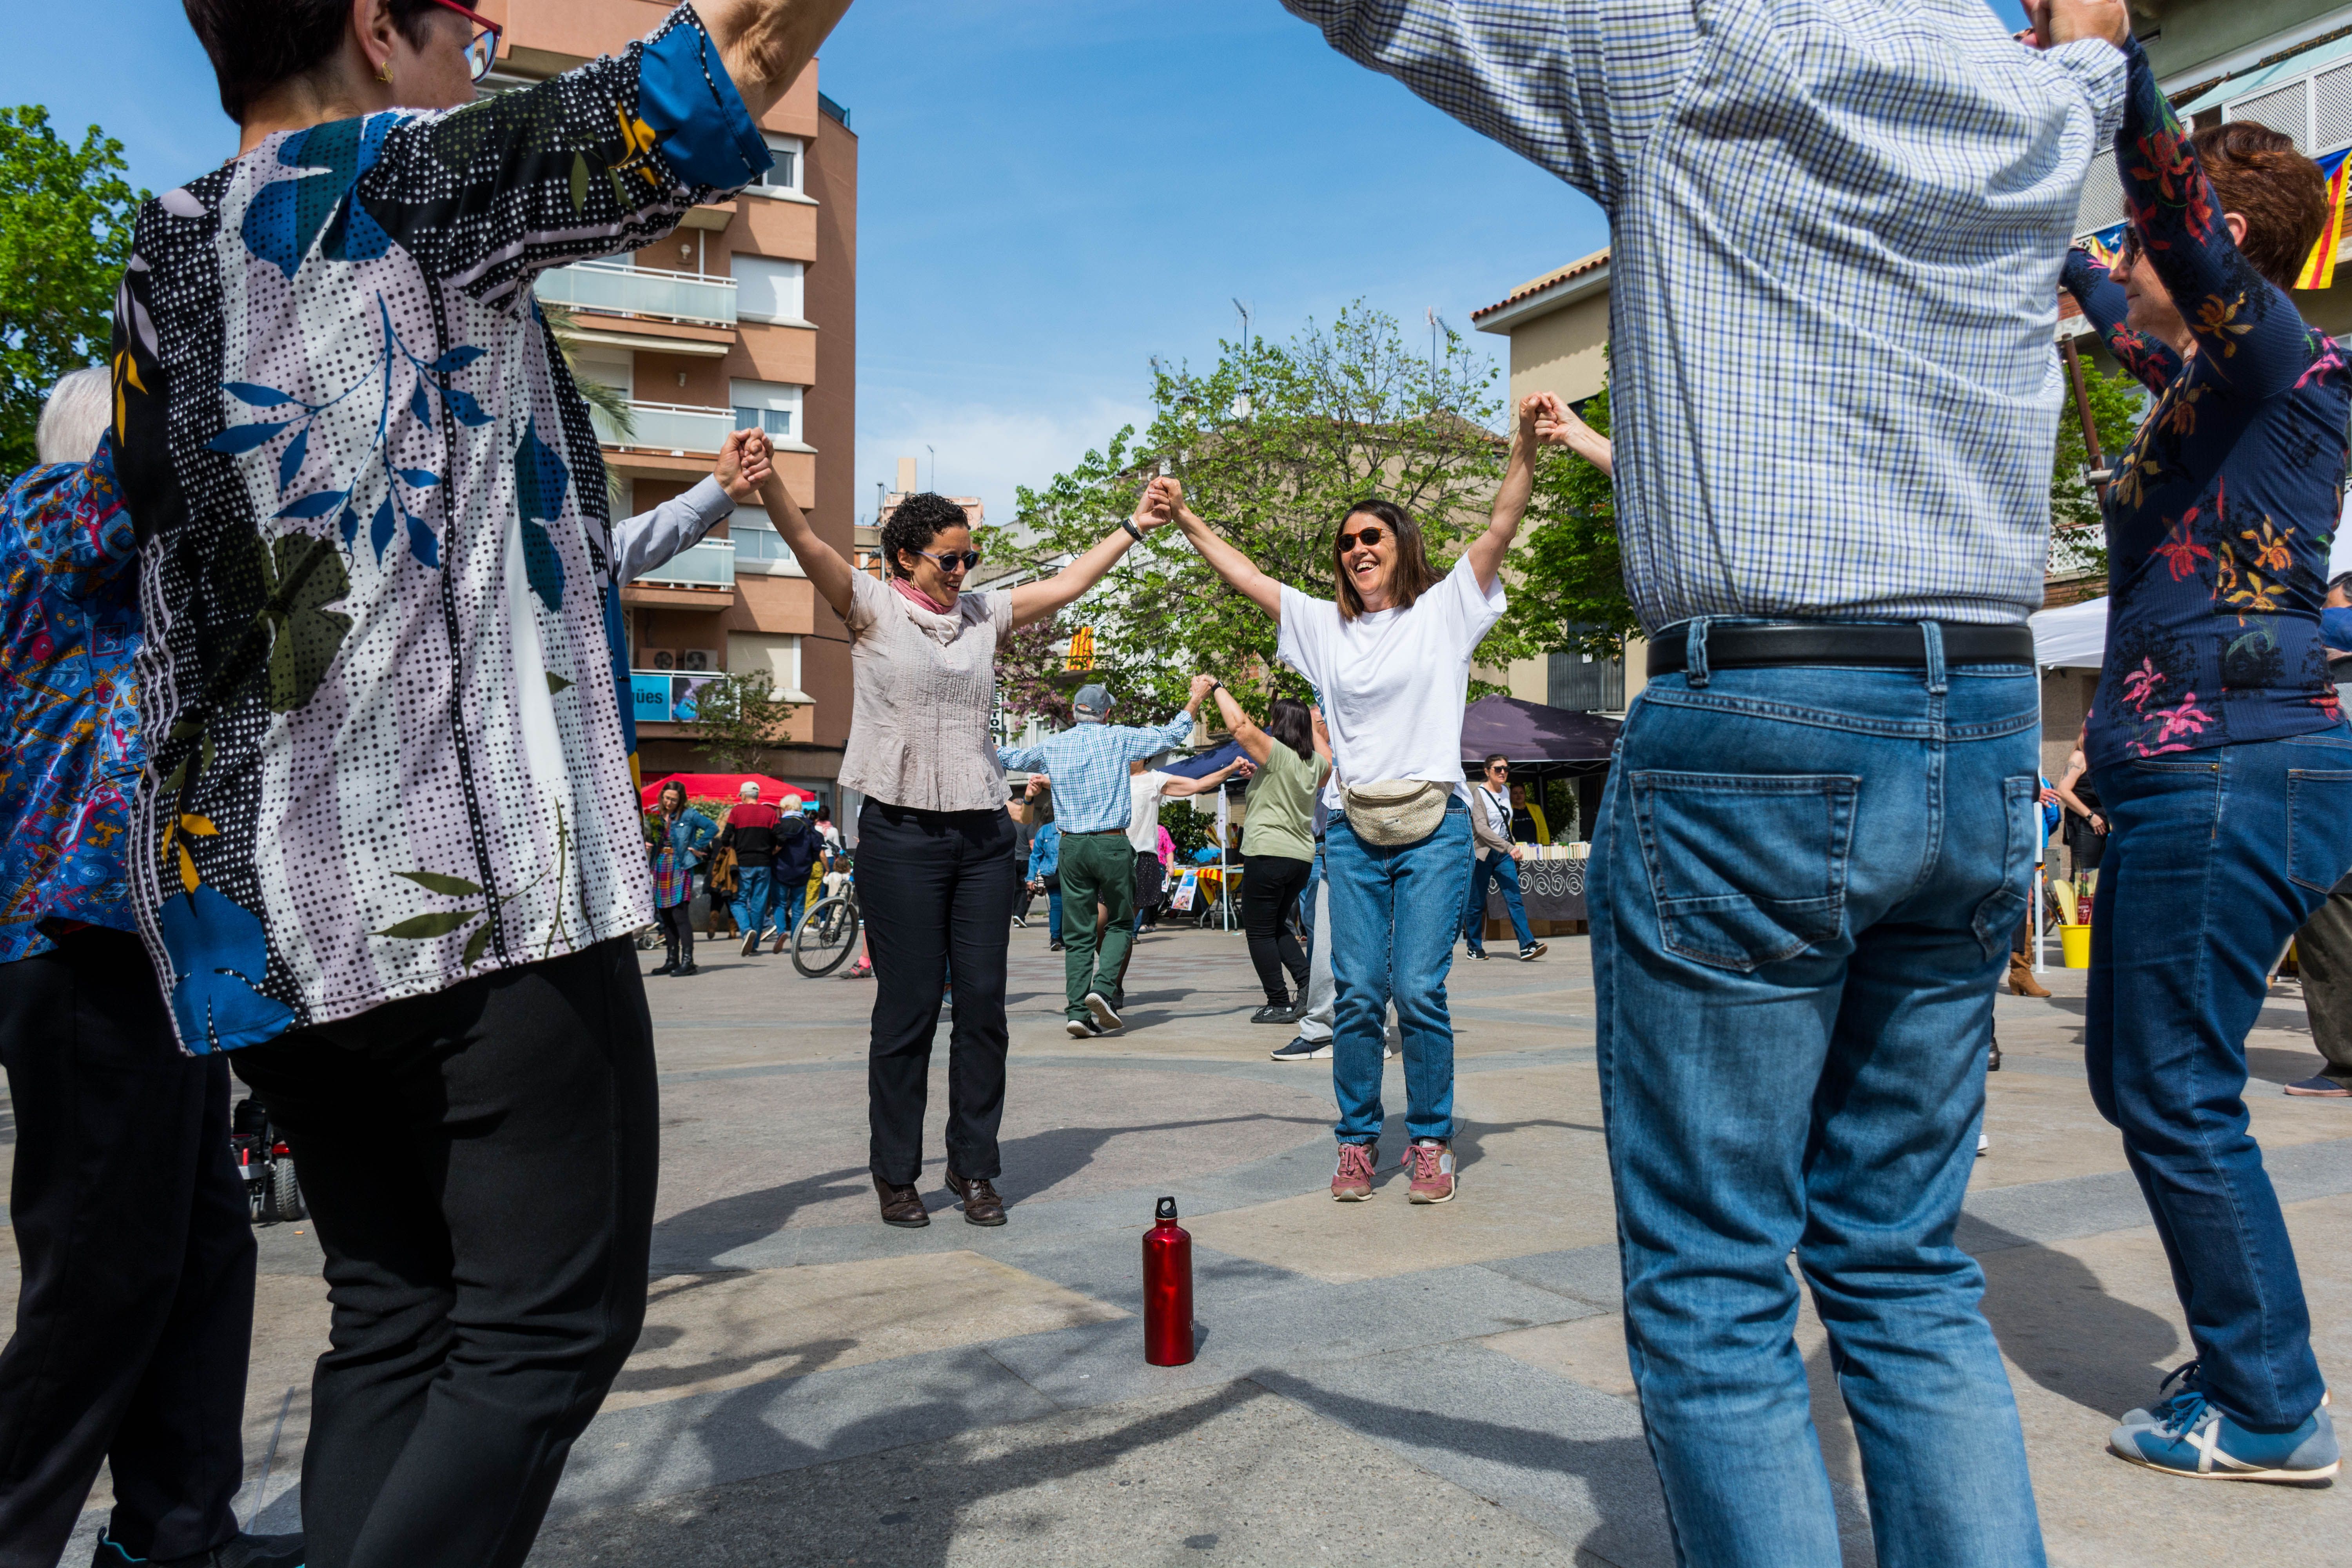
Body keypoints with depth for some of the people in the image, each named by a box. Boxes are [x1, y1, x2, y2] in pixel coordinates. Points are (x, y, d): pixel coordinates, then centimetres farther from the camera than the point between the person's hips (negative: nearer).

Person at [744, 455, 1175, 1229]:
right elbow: (804, 541, -10)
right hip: (902, 834, -4)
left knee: (983, 1003, 4)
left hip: (984, 836, 4)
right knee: (909, 1006, -1)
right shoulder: (870, 607, 4)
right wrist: (763, 476, -25)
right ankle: (896, 1172, 13)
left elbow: (1067, 584, 23)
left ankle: (974, 1166, 15)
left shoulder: (983, 614, 17)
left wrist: (1135, 527, 24)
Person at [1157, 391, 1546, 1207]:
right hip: (1352, 831, 3)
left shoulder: (1443, 610, 6)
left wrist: (1524, 444, -16)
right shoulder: (1326, 626, 15)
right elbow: (1243, 574, 17)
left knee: (1419, 991, -7)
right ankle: (1357, 1140, 13)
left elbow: (1502, 527, -4)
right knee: (1357, 994, 0)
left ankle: (1430, 1140, 8)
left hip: (1434, 827, -3)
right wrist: (1185, 518, 13)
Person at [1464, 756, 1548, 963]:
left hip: (1504, 854, 5)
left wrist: (1513, 845, 19)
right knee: (1476, 904, 3)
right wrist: (1509, 847, -30)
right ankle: (1475, 947, 17)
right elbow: (1481, 828, -24)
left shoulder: (1505, 792, 9)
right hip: (1482, 854, -5)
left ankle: (1527, 946, -15)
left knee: (1515, 899, -7)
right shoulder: (1478, 793, -12)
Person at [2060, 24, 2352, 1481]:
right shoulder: (2214, 371, 18)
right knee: (2136, 1076, 16)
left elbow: (2178, 204, -28)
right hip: (2188, 773, 10)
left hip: (2231, 774, -10)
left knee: (2180, 1098, -4)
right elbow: (2124, 312, 40)